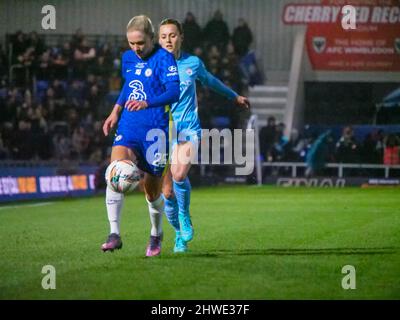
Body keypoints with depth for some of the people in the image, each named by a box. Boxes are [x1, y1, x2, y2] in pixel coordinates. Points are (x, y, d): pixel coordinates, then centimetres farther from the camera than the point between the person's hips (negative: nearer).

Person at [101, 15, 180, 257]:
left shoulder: (163, 58, -11)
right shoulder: (128, 58, 10)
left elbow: (174, 91, -24)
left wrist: (147, 103, -39)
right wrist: (115, 112, 20)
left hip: (155, 130, -4)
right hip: (128, 126, 4)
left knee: (152, 190, 8)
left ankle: (156, 235, 35)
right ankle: (115, 234, -24)